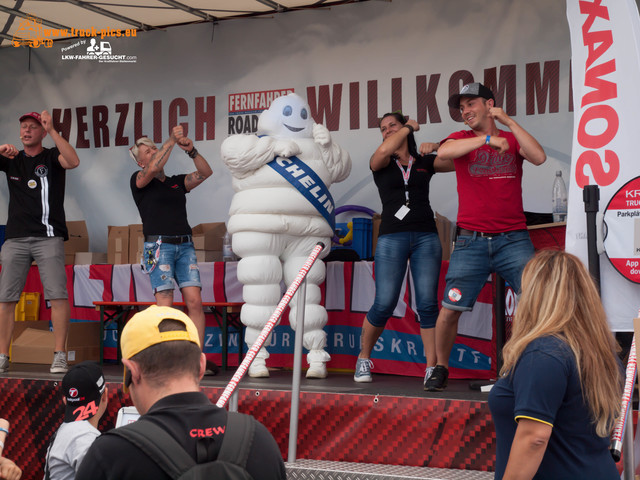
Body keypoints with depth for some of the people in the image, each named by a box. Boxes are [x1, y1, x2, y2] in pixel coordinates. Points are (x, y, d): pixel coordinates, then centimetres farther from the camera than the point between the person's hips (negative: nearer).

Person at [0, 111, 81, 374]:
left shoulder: (52, 157, 6)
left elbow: (73, 161, -15)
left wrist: (52, 130, -17)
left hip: (48, 237, -3)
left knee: (57, 295, -12)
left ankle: (60, 356, -9)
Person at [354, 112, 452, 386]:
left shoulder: (424, 162, 15)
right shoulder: (380, 162, 11)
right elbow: (384, 150, -13)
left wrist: (437, 147, -8)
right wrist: (410, 127, 1)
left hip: (426, 237, 2)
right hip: (392, 237, -1)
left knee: (427, 304, -6)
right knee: (384, 305, -5)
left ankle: (432, 368, -4)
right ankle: (363, 359, 15)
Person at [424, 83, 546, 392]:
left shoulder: (512, 139, 12)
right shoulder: (461, 139, 9)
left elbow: (538, 157, -8)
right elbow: (443, 152, -14)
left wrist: (508, 122, -5)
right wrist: (487, 139, -20)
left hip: (513, 239, 1)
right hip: (471, 240, 0)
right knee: (450, 308, -3)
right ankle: (440, 368, 15)